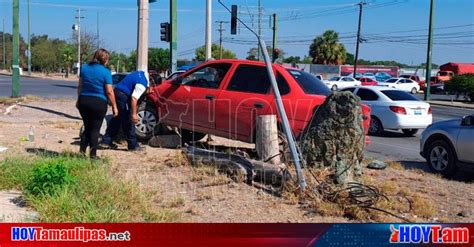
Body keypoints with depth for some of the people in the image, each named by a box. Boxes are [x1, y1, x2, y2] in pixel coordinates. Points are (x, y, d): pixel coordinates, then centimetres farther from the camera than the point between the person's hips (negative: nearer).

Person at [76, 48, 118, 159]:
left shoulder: (84, 68, 5)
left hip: (83, 101, 5)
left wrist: (78, 100, 22)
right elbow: (109, 92, -12)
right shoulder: (105, 72, -11)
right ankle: (93, 155, 5)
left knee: (87, 128, 17)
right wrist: (114, 106, -5)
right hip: (99, 103, -5)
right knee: (95, 129, 4)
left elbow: (80, 86, 12)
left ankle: (82, 151, 12)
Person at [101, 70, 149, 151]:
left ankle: (106, 141, 20)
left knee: (117, 119, 16)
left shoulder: (141, 73, 9)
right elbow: (134, 98, -25)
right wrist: (134, 114, -22)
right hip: (123, 96, -10)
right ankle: (133, 145, 4)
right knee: (128, 121, -2)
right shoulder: (142, 84, -18)